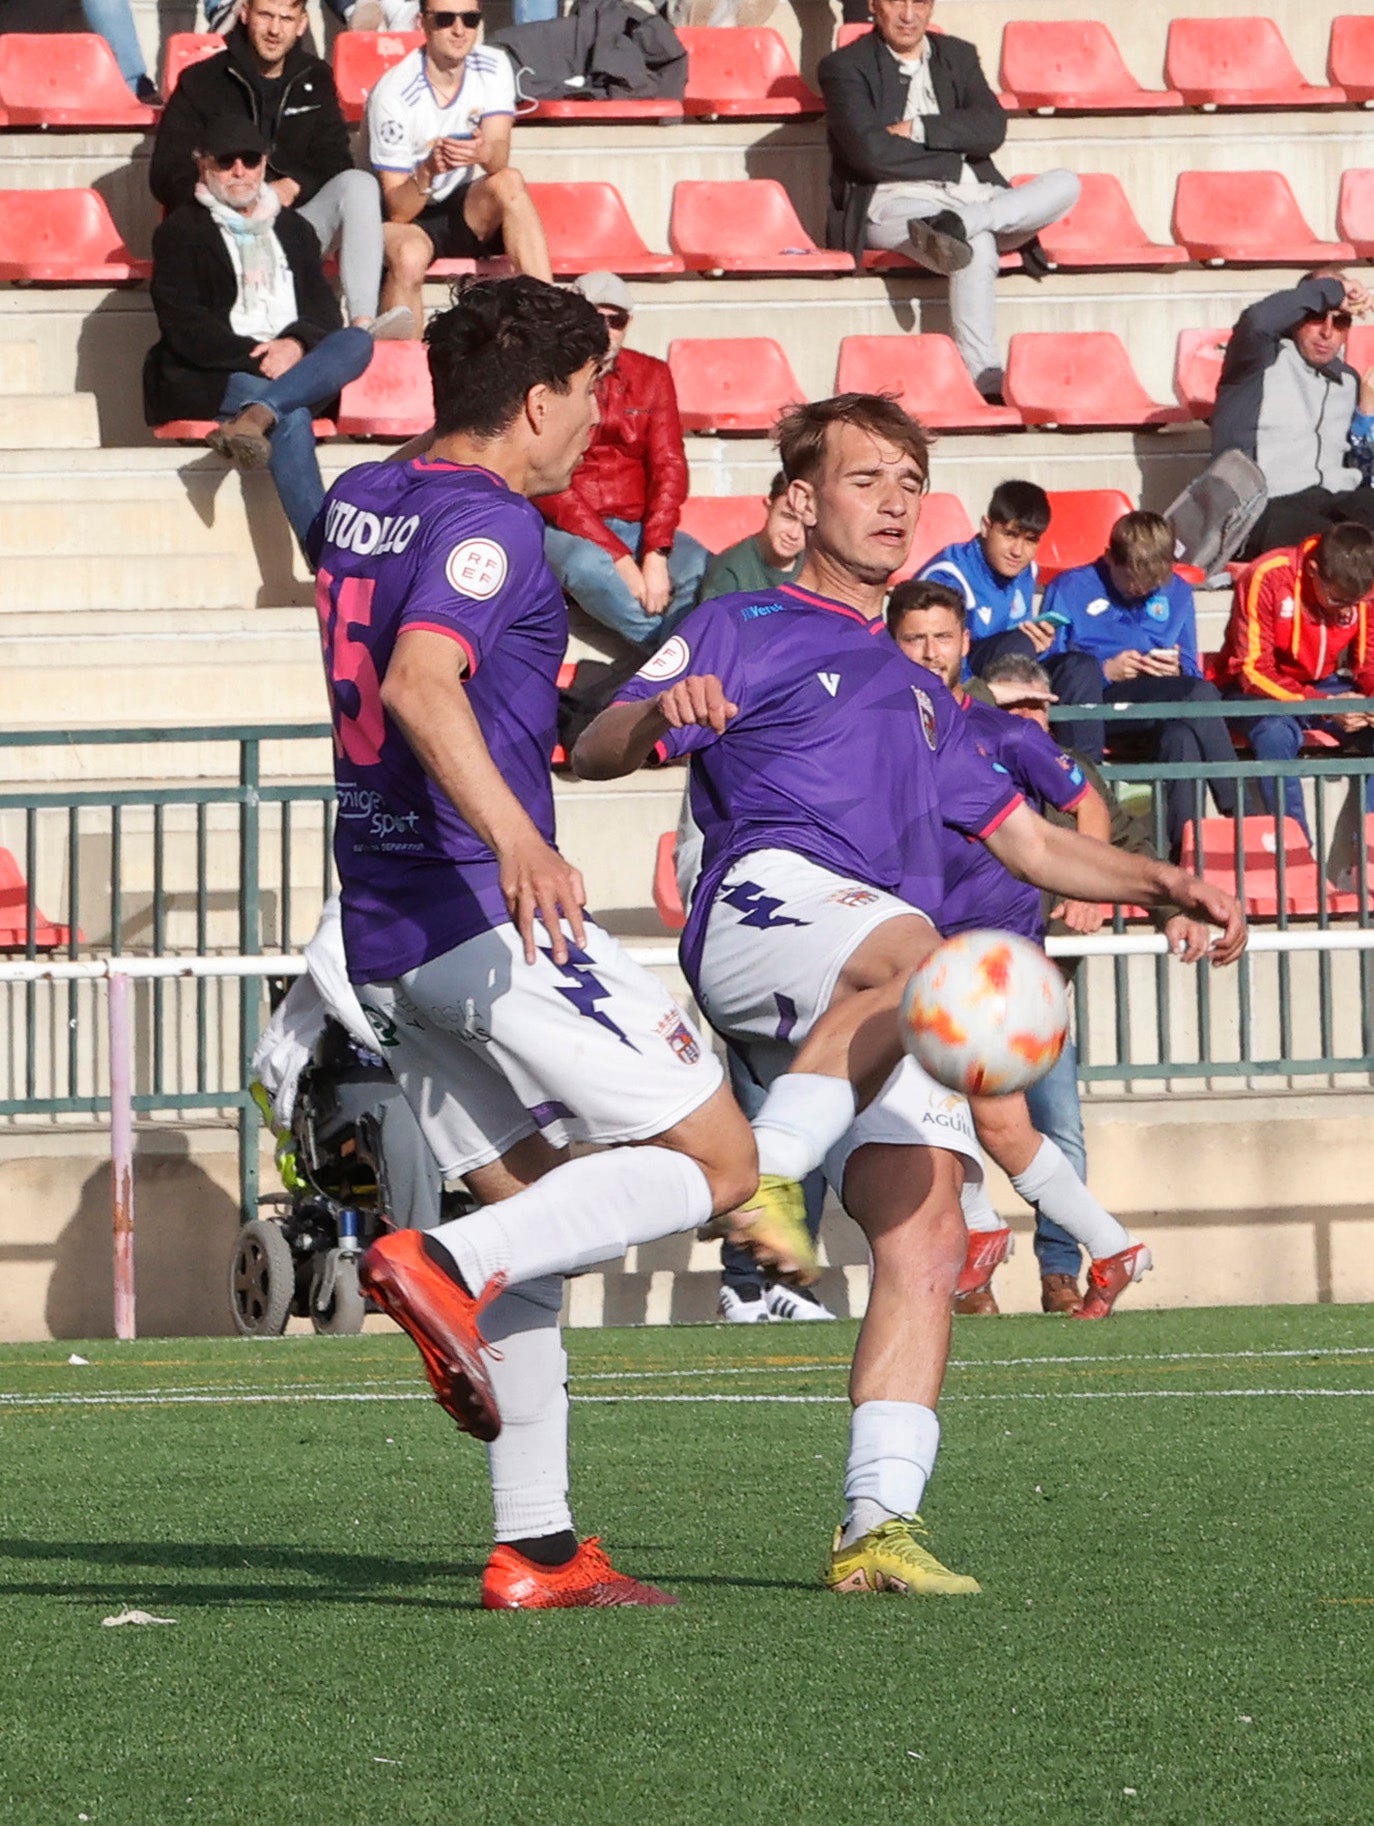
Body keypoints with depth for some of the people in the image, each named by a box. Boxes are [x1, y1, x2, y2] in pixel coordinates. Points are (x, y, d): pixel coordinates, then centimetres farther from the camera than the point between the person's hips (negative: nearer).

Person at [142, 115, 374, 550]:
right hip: (210, 378, -5)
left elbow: (324, 311, 14)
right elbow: (183, 327, -3)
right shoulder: (180, 231, 10)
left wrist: (296, 345, -11)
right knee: (291, 417, -37)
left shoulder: (292, 228, 26)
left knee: (357, 343, -28)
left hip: (292, 365, 5)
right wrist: (256, 356, -16)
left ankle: (256, 416, -50)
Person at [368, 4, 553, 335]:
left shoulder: (493, 68, -4)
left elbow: (500, 156, -19)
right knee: (409, 257, -38)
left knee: (509, 182, -28)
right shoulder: (394, 93, -18)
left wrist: (484, 154, -44)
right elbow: (397, 211, -18)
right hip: (410, 220, -4)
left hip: (469, 214, 4)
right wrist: (428, 171, -39)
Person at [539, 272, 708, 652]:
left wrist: (656, 554, -17)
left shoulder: (651, 376, 10)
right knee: (588, 566, -39)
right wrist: (620, 559, -22)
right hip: (564, 530, -4)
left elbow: (668, 466, 2)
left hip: (638, 525, 4)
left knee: (704, 570, -29)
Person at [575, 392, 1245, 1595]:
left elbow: (1029, 844, 39)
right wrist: (661, 717, -21)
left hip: (887, 1020, 6)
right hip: (769, 897, -6)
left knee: (927, 1238, -11)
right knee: (908, 948, -40)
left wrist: (1163, 884, 21)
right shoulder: (747, 632, 17)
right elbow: (595, 751, 3)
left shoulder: (917, 694, 37)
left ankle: (879, 1526, -14)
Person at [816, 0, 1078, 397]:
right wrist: (949, 159, -4)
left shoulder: (959, 56, 21)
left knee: (1065, 185, -21)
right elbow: (870, 152, -10)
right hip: (893, 200, -6)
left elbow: (991, 128, 3)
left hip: (972, 197, 6)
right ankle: (983, 376, -47)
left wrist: (917, 129, -9)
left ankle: (955, 226, -41)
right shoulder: (845, 67, 5)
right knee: (977, 246, -39)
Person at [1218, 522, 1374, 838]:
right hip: (1262, 690, -4)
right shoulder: (1265, 578, -23)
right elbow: (1253, 671, -21)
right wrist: (1324, 706, -33)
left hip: (1328, 685, 5)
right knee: (1275, 735, -38)